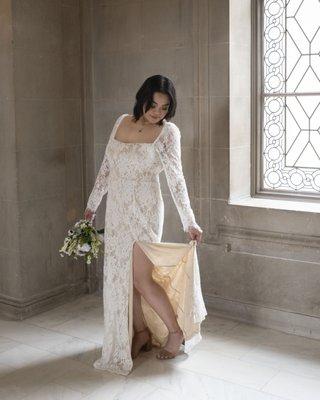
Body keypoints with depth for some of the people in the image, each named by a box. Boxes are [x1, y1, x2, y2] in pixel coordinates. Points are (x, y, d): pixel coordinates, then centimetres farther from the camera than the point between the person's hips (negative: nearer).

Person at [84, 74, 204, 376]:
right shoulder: (121, 122, 7)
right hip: (117, 210, 6)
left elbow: (175, 178, -9)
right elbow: (106, 167, 13)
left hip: (144, 209, -5)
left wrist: (189, 222, -12)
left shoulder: (168, 132, -7)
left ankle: (175, 331, 14)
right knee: (120, 274, 9)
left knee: (141, 279, -6)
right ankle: (141, 331, 26)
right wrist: (92, 204, 15)